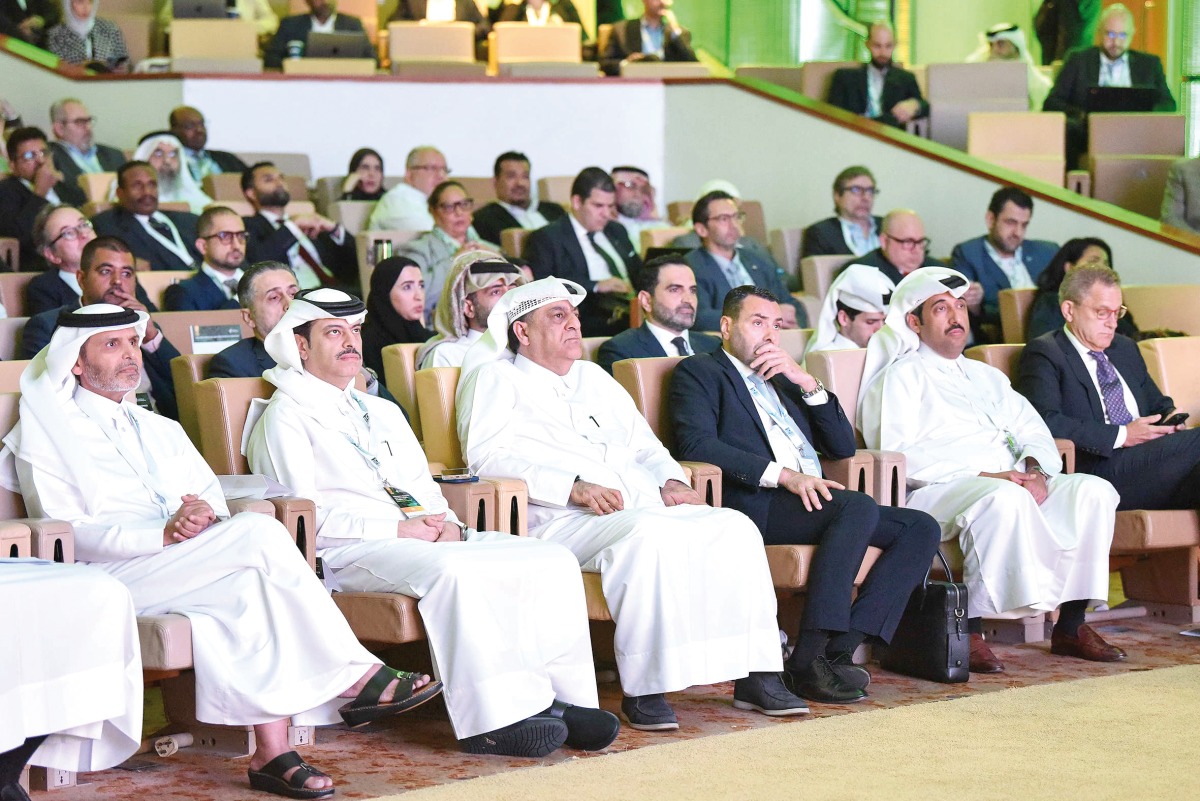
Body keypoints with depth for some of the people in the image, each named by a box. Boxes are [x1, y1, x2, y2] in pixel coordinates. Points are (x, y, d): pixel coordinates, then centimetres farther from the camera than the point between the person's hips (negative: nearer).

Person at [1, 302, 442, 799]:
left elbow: (212, 491, 17)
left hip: (186, 559, 6)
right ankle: (357, 678, -23)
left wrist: (205, 514, -10)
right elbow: (66, 534, -7)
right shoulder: (47, 434, 5)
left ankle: (270, 753, -35)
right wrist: (163, 534, -20)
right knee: (259, 532, -27)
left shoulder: (159, 431, 28)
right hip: (109, 577, -6)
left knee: (249, 585, -31)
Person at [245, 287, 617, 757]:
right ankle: (493, 721, -39)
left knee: (553, 561, -13)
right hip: (350, 553, -8)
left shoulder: (383, 413, 30)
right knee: (450, 571, -39)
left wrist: (447, 523, 1)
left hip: (424, 538, 8)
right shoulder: (286, 418, 5)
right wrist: (397, 530, -14)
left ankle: (560, 698, -20)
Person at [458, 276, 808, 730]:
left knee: (734, 527, -16)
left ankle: (755, 676, -16)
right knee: (649, 535, -37)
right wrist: (573, 487, -19)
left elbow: (645, 448, 30)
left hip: (646, 509, 7)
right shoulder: (497, 378, 9)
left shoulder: (594, 378, 30)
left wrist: (670, 482, 5)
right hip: (559, 521, -7)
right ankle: (642, 689, -33)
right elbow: (486, 455, -8)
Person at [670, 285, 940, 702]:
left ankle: (841, 649, -22)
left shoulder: (783, 381, 31)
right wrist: (783, 475, -20)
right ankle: (807, 662, -33)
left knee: (920, 527, -11)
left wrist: (807, 383, 8)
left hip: (811, 499, 8)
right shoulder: (698, 372, 10)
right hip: (752, 506, -8)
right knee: (859, 506, -32)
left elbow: (843, 446, 23)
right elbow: (698, 445, -10)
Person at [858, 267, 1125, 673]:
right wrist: (982, 476, -17)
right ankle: (968, 629, -32)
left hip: (1011, 484, 7)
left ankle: (1070, 625, -14)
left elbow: (1034, 431, 19)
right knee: (1004, 498, -38)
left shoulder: (988, 377, 28)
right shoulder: (902, 376, 5)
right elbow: (898, 455, -10)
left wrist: (1035, 470, -7)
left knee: (1093, 490, -15)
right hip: (937, 493, -7)